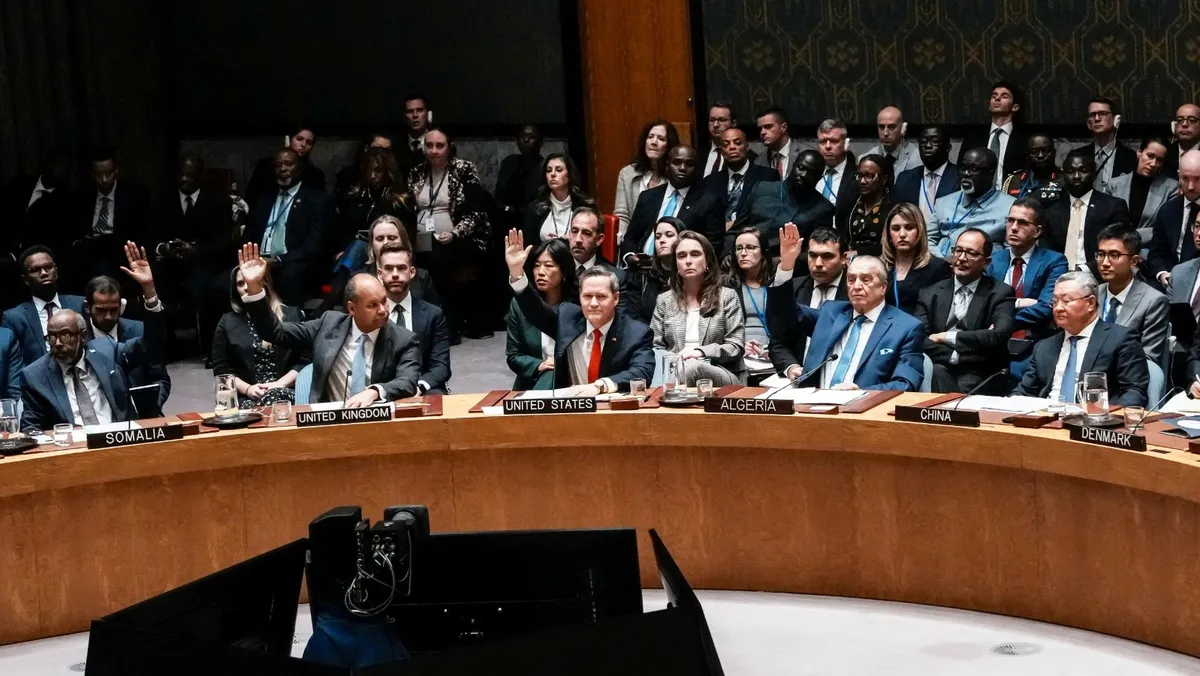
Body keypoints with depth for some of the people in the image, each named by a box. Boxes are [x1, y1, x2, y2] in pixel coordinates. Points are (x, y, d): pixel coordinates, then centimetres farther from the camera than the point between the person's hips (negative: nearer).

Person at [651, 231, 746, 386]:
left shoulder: (727, 296, 11)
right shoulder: (664, 300, 18)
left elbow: (736, 347, 3)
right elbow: (655, 347, 14)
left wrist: (701, 352, -15)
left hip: (722, 374, -1)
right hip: (674, 371, 1)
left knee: (692, 368, -38)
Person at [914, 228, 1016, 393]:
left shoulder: (1000, 293, 6)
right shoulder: (930, 294, 14)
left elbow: (1000, 336, -12)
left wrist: (947, 337, -7)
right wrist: (954, 356, -13)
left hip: (979, 379, -2)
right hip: (938, 372, 2)